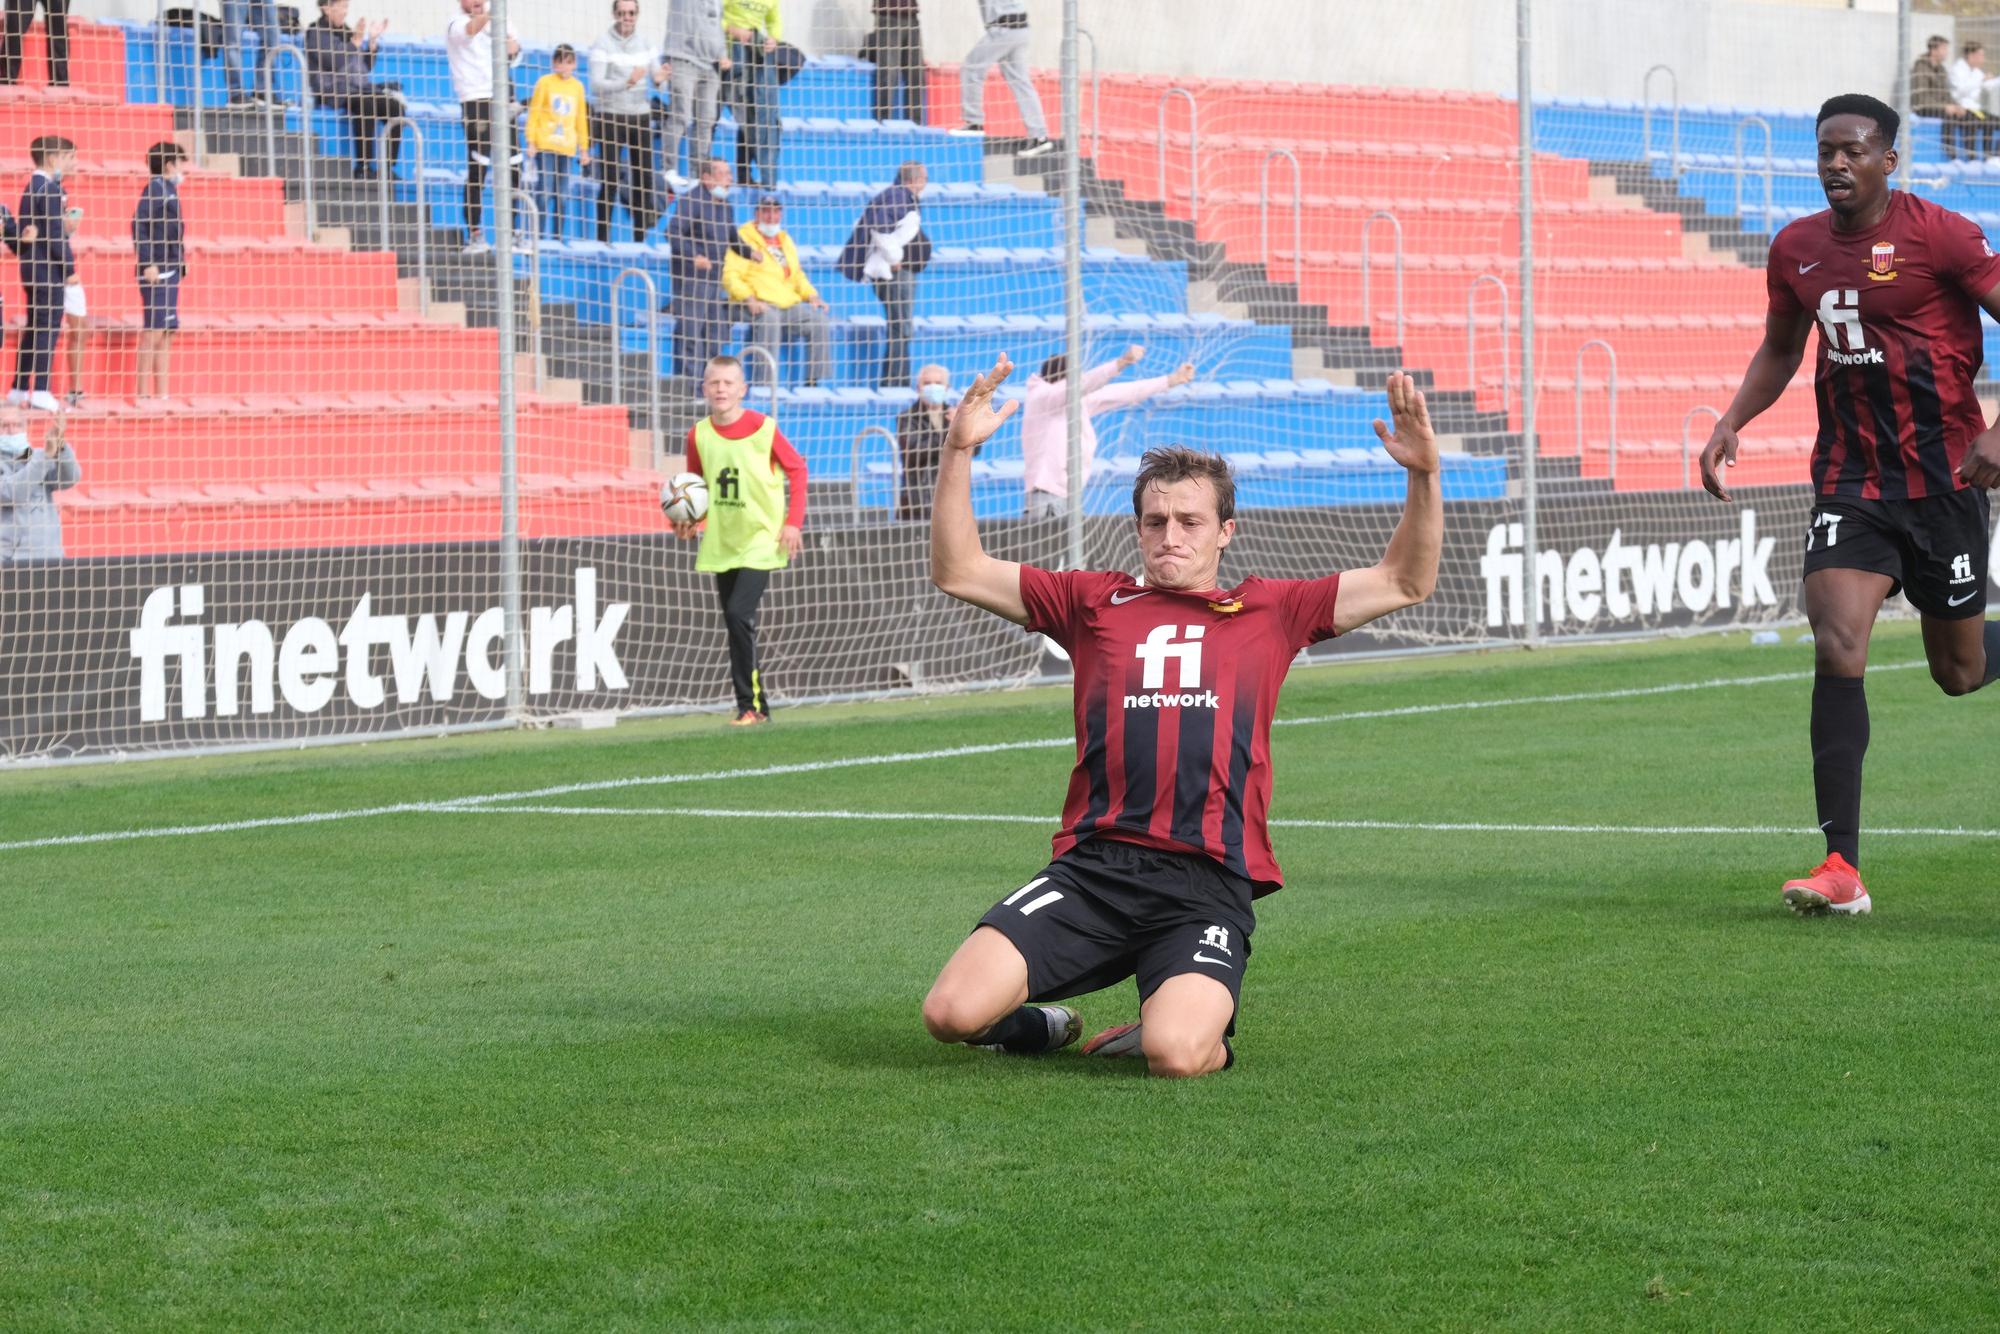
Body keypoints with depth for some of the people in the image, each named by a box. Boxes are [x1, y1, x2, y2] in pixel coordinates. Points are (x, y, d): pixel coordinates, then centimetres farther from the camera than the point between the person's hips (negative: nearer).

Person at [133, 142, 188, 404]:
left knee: (167, 331, 10)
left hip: (170, 270, 10)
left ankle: (161, 392, 13)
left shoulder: (168, 190, 17)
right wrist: (148, 264, -23)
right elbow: (139, 224, -19)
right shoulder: (155, 188, -10)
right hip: (157, 271, -10)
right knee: (154, 329, -9)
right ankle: (143, 391, -8)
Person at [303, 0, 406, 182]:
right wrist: (356, 40, -15)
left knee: (394, 106, -16)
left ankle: (388, 167, -16)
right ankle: (363, 168, -34)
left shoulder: (346, 31, 19)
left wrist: (373, 40, 9)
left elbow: (366, 67, 19)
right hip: (334, 92, -7)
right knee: (365, 104, -35)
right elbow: (334, 63, -14)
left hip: (358, 89, 7)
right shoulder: (316, 34, 0)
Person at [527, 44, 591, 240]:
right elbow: (533, 112, 1)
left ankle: (558, 237, 5)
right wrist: (531, 141, -4)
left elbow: (581, 119, 16)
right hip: (545, 145, -3)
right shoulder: (545, 82, 1)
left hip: (567, 148, 3)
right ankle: (539, 236, -7)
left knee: (562, 195, 1)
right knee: (545, 190, -10)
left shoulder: (577, 86, 10)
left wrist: (584, 149, 17)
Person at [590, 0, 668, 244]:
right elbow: (596, 85, -14)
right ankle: (602, 238, -2)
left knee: (643, 176, 2)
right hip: (610, 116, -5)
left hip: (640, 116, 5)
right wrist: (627, 83, -28)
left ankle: (640, 238, 9)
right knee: (609, 180, -7)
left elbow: (656, 77, 6)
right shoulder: (603, 44, -6)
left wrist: (659, 78, -18)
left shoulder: (645, 43, 9)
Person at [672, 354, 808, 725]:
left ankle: (751, 704, -13)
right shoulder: (698, 435, -1)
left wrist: (793, 521, -9)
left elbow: (796, 469, -1)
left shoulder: (763, 429, -12)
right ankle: (756, 707, 18)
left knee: (738, 614, -20)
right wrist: (688, 521, -5)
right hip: (720, 543, 5)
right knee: (738, 625, 9)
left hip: (760, 539, -5)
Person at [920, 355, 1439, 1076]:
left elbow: (1406, 581, 17)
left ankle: (1209, 1032, 9)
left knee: (1175, 1052, -29)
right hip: (1093, 866, 2)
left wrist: (1423, 475, 2)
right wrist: (958, 452, 3)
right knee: (952, 1012, -17)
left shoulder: (1269, 612, 17)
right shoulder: (1095, 603, 17)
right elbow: (957, 571, 14)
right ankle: (1046, 1025, 17)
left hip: (1209, 882, -1)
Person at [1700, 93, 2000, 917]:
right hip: (1849, 479, 3)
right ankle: (1842, 867, -16)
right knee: (1837, 647, -15)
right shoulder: (1795, 249, 5)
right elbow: (1779, 349, 22)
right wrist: (1730, 425, 7)